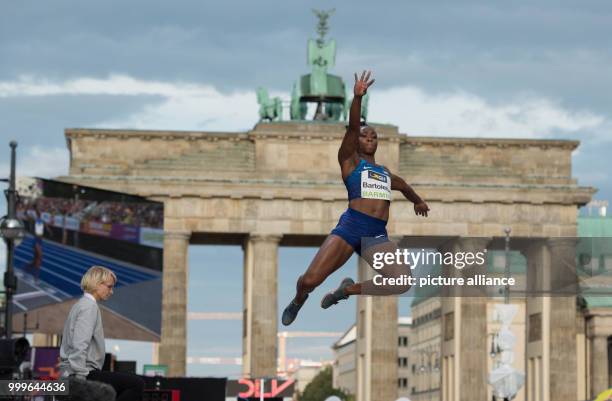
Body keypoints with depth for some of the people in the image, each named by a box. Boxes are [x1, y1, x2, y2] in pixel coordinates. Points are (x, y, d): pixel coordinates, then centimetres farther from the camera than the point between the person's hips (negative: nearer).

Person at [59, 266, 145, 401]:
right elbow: (79, 346, -22)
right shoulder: (89, 307, -10)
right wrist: (80, 379, -23)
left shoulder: (81, 305, 20)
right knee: (136, 384, -16)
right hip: (85, 374, -10)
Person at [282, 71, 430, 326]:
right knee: (310, 280, -15)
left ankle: (349, 289, 6)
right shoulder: (349, 161, 10)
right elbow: (352, 127, -7)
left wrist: (418, 201, 63)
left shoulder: (385, 172, 27)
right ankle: (299, 300, 26)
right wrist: (357, 98, -21)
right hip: (351, 226, -4)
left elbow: (403, 186, 50)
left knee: (402, 282, -22)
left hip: (378, 235, 4)